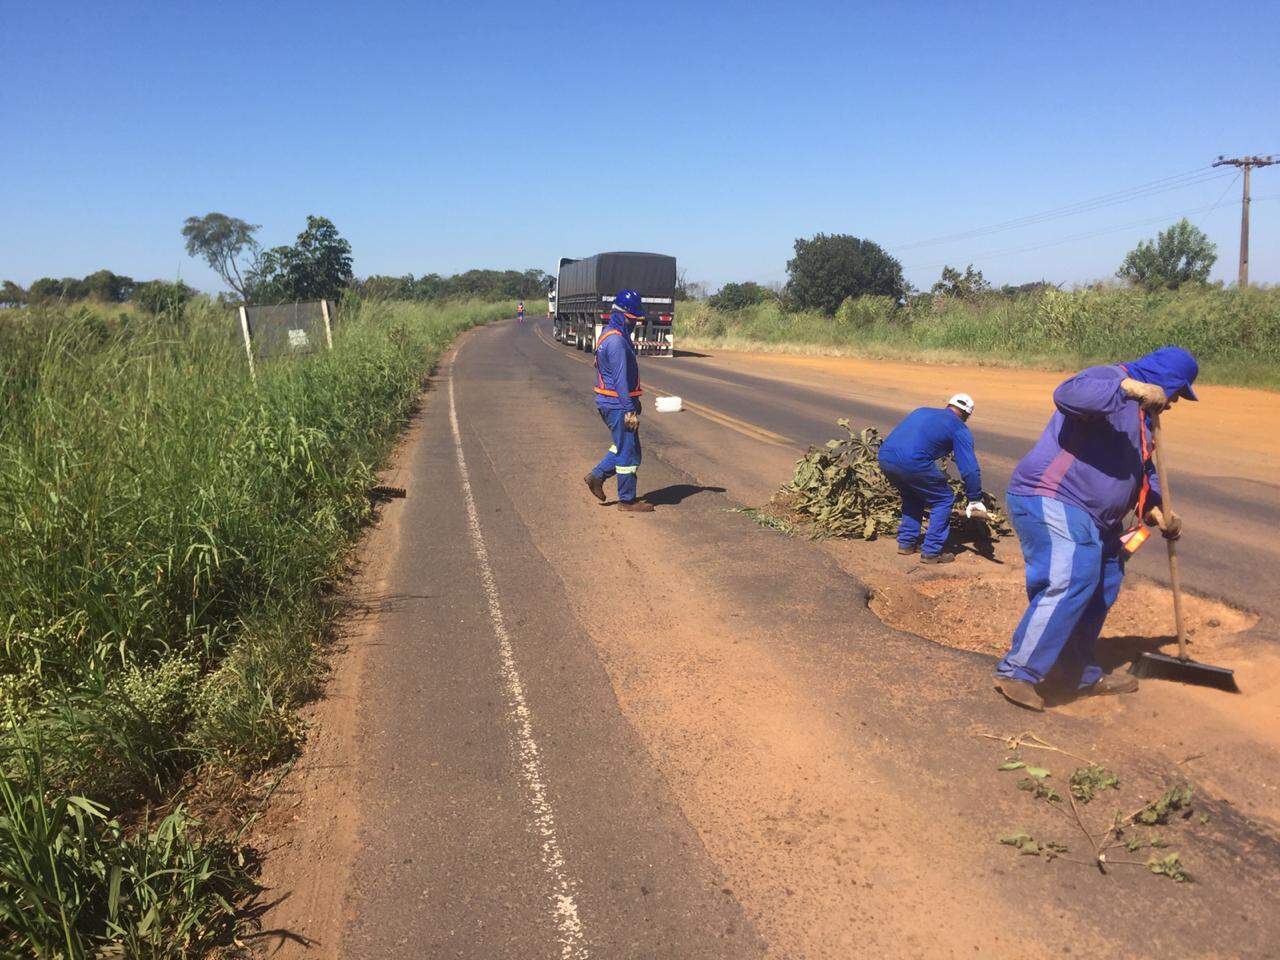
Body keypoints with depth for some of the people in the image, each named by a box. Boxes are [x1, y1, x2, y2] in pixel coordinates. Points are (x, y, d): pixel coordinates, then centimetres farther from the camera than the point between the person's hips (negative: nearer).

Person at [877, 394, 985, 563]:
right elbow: (970, 469, 7)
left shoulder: (922, 411, 30)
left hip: (884, 456, 7)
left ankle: (906, 543, 33)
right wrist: (975, 500, 18)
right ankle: (932, 552, 14)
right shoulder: (959, 429, 12)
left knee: (912, 497, 31)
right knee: (943, 500, 13)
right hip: (913, 463, -7)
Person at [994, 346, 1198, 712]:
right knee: (1070, 580, -25)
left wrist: (1155, 508, 16)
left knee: (1101, 589, 15)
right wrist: (1131, 388, -35)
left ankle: (1080, 674, 29)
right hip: (1050, 500, -11)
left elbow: (1142, 466, 32)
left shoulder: (1140, 413, 24)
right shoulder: (1109, 378, -8)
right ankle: (1016, 672, -22)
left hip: (1094, 520, 11)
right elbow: (1067, 393, -32)